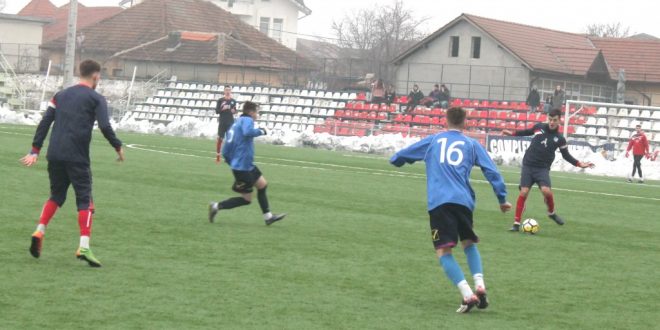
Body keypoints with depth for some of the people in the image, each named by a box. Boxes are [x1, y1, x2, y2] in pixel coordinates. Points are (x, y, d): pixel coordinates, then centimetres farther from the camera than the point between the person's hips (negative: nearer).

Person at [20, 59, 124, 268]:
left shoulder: (60, 95, 16)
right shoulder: (96, 99, 1)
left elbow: (44, 123, 10)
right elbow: (105, 127, -10)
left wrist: (35, 151, 10)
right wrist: (118, 147, 5)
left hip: (54, 156, 5)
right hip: (77, 157, -5)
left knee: (56, 196, 21)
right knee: (84, 200, -1)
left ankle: (40, 231, 2)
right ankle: (84, 247, -13)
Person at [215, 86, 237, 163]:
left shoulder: (233, 101, 7)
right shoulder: (220, 100, -1)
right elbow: (217, 111, -3)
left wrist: (234, 111, -5)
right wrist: (222, 109, -19)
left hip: (230, 122, 2)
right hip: (222, 122, -2)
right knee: (219, 139, -2)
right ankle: (217, 156, 6)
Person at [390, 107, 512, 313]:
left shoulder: (433, 140, 18)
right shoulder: (471, 144, 16)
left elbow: (404, 154, 28)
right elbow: (491, 171, 11)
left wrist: (395, 160, 51)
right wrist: (502, 199, 19)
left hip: (439, 202, -2)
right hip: (463, 201, 2)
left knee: (443, 251, -3)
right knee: (469, 243, 23)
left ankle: (468, 295, -19)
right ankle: (479, 285, 2)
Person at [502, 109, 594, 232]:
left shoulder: (559, 139, -1)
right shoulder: (539, 127, 1)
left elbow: (566, 155, 8)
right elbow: (528, 132, 22)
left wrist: (579, 164, -3)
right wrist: (512, 133, 20)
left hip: (542, 169, -1)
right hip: (528, 166, 1)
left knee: (546, 191, -23)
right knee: (523, 192, -11)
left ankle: (551, 213, 8)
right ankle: (516, 223, -3)